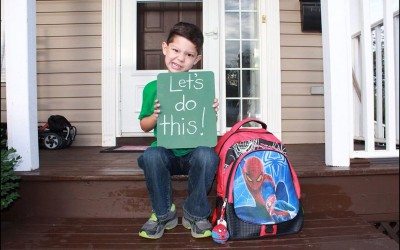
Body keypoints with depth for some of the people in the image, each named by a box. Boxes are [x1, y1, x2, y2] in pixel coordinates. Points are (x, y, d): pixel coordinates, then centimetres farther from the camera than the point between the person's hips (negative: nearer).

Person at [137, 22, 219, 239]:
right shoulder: (153, 88, 3)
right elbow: (144, 126, 10)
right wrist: (155, 116, -12)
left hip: (194, 150, 0)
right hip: (165, 150, 1)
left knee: (207, 155, -33)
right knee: (150, 156, -31)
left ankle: (195, 214, -6)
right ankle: (163, 214, -4)